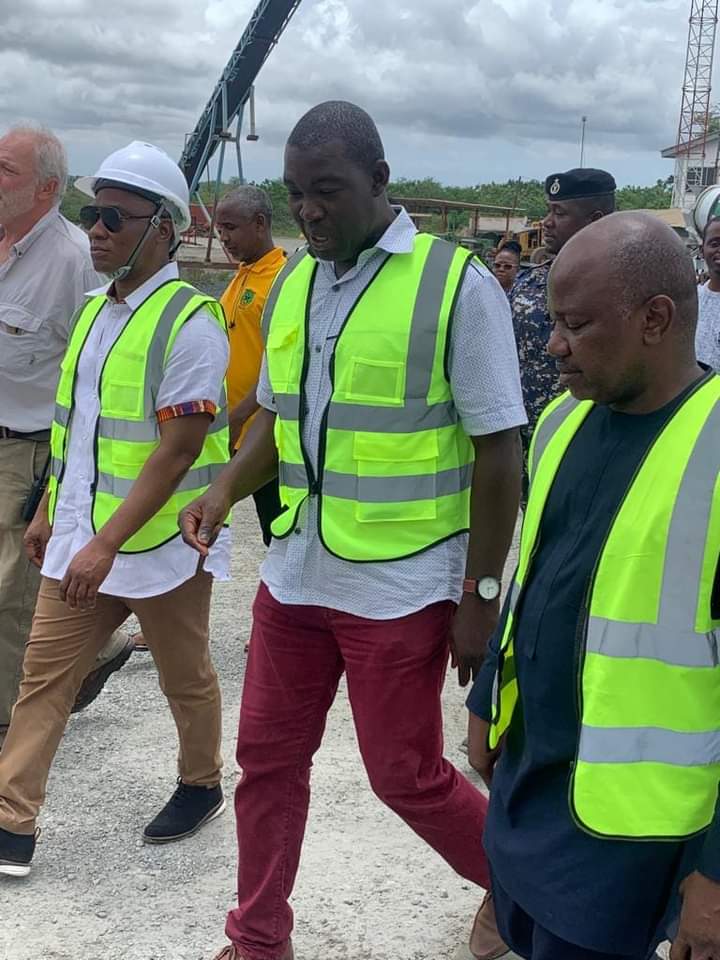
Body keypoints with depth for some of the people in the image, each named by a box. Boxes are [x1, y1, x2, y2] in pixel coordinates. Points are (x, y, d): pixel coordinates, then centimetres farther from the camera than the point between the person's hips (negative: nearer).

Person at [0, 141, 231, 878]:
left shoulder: (188, 322, -17)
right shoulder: (95, 311, 9)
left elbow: (177, 450, -22)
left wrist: (106, 544, -26)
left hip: (160, 544, -7)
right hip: (81, 539, 7)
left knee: (185, 678, 13)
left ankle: (203, 785, 35)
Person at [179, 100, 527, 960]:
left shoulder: (457, 284, -12)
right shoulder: (290, 283, 6)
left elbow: (498, 453, -10)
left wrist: (481, 595, -10)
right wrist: (226, 490, -3)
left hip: (401, 590, -6)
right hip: (295, 575, 6)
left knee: (406, 777, 6)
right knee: (267, 758, 13)